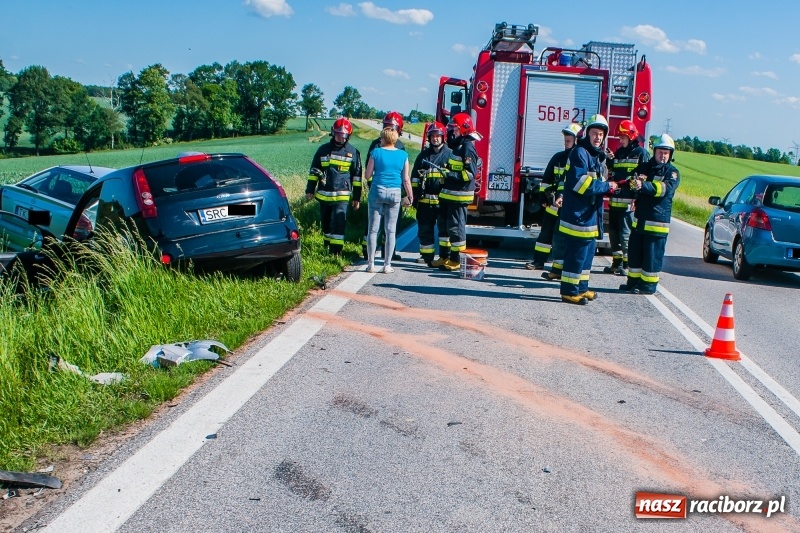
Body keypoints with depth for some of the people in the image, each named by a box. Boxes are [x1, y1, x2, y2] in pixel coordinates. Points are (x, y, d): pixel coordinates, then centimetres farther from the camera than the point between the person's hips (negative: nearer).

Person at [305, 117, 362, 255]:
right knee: (326, 223, 14)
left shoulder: (353, 152, 2)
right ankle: (327, 247, 31)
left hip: (342, 196, -3)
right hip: (323, 195, 3)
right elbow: (314, 170, 11)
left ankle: (336, 252, -12)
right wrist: (310, 190, 6)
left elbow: (357, 175, 6)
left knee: (338, 224, -13)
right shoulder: (323, 149, 5)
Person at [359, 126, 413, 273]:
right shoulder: (403, 155, 2)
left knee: (373, 229, 5)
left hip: (377, 191, -1)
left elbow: (367, 176, -1)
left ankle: (371, 264, 7)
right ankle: (387, 265, 8)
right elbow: (406, 179, 3)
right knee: (390, 230, 7)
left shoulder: (376, 152, -3)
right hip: (395, 193, 2)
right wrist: (410, 196, 14)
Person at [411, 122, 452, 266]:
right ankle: (427, 255, 16)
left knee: (444, 228, 1)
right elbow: (415, 176, 14)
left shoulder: (450, 154, 2)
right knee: (424, 229, 7)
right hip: (425, 199, 4)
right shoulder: (424, 155, 12)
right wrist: (414, 195, 6)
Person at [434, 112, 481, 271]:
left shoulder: (467, 148, -14)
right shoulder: (457, 147, 15)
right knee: (444, 225, 15)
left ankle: (455, 260, 1)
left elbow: (470, 173, -22)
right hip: (448, 195, 10)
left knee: (456, 227, -5)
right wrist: (446, 174, 15)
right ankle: (444, 257, 23)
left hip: (459, 197, -10)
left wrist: (450, 174, -24)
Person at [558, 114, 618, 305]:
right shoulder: (579, 153, -11)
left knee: (587, 253, 15)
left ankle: (581, 288, 24)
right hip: (578, 215, -10)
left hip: (591, 215, 10)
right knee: (576, 253, -6)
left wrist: (610, 187, 1)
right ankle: (569, 292, 0)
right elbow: (580, 183, -21)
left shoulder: (598, 156, 18)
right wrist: (606, 187, -15)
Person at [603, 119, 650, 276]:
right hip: (615, 200, 7)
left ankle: (627, 265, 2)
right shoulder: (618, 153, 17)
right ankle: (616, 263, 20)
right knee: (614, 233, 11)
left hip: (629, 202, -7)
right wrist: (610, 161, 6)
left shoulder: (641, 153, -3)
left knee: (626, 234, -6)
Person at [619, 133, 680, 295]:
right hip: (639, 219, 5)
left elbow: (665, 188, -20)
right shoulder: (644, 167, 13)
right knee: (635, 252, 10)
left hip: (658, 220, -5)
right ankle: (634, 281, 21)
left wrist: (643, 185, -37)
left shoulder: (672, 172, -2)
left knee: (653, 255, -2)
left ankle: (649, 285, 6)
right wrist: (634, 182, -15)